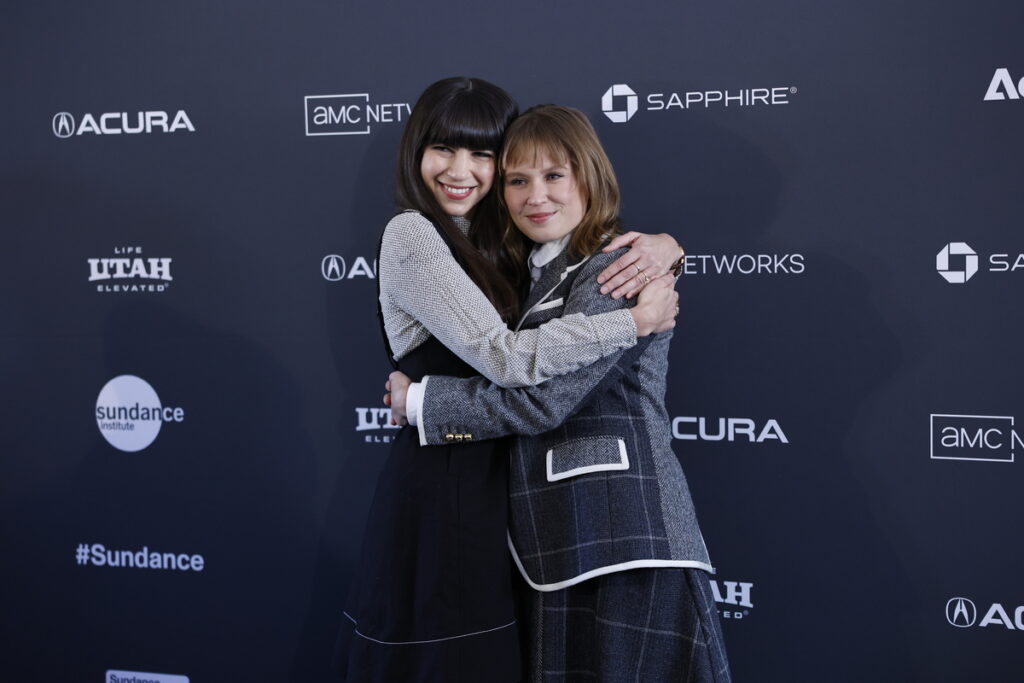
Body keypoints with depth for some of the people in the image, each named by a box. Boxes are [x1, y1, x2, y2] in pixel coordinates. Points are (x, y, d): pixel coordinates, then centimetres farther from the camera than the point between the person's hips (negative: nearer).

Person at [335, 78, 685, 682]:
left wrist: (663, 244, -6)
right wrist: (638, 321, -17)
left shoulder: (496, 243, 13)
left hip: (490, 483, 8)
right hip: (441, 483, -8)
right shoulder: (412, 235, -12)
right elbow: (506, 357, -22)